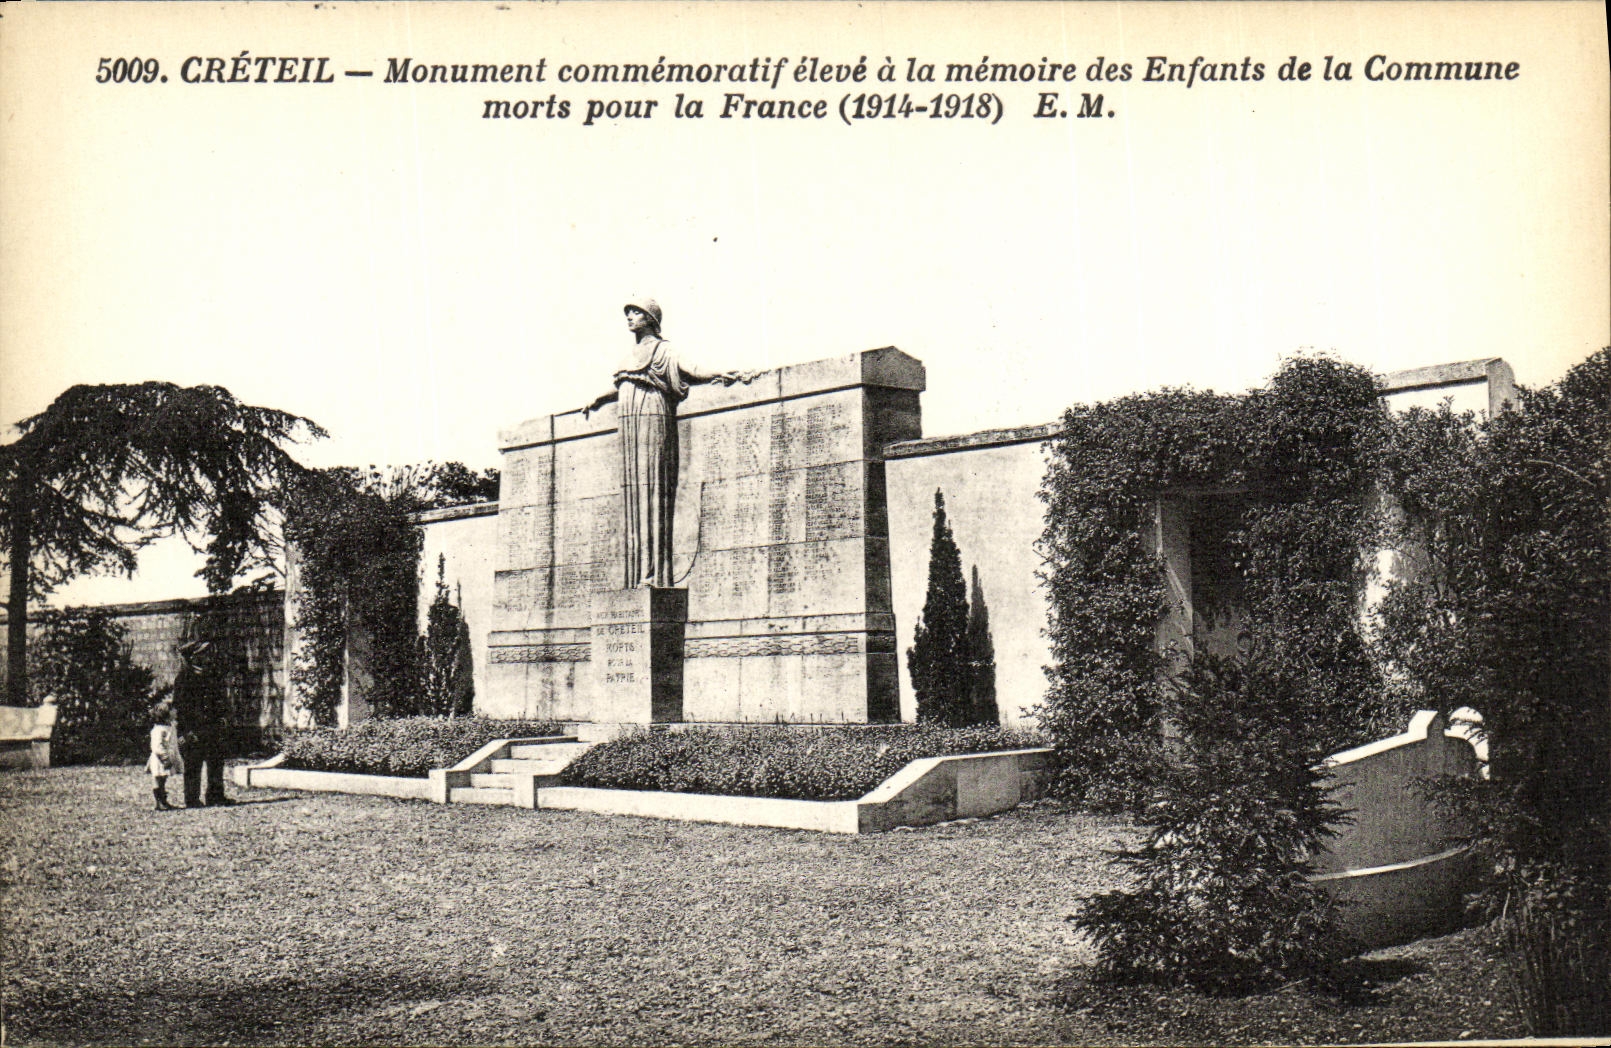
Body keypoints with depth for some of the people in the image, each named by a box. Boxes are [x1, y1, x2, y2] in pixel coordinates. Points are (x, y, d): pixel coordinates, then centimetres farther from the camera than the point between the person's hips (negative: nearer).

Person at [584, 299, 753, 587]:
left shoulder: (662, 350, 1)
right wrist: (599, 400, 53)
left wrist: (725, 376, -30)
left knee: (651, 490, -13)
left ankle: (654, 573, -16)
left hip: (652, 421, -7)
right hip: (629, 423, 7)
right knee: (632, 491, 1)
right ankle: (635, 574, 0)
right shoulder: (632, 355, 23)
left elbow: (691, 369, -14)